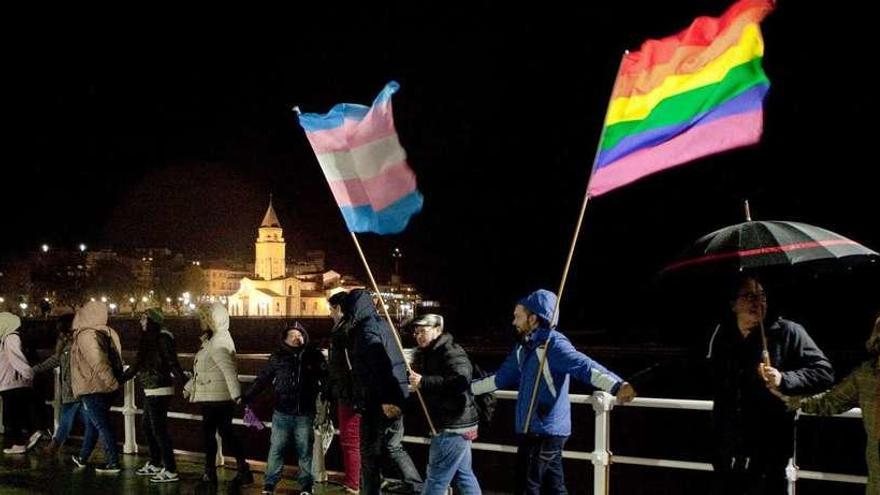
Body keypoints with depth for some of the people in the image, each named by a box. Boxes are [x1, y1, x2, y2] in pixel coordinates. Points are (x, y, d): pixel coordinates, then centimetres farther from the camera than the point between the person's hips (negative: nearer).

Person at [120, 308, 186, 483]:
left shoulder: (163, 338, -13)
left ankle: (170, 471, -7)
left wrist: (184, 380, -30)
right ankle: (155, 464, 30)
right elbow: (138, 365, 24)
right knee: (147, 426, 18)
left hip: (159, 390, -10)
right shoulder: (149, 339, 15)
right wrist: (120, 378, 31)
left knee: (159, 429, -9)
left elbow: (172, 363, -20)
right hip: (150, 391, 10)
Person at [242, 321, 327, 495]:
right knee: (276, 449, 5)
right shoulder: (278, 356, 3)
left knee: (305, 451, 8)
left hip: (305, 415, 0)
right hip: (282, 413, 1)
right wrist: (246, 397, 2)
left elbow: (325, 380, 1)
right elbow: (263, 378, 6)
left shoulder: (314, 355, 1)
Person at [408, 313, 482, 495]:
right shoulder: (426, 355, 16)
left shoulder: (451, 352, -15)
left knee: (436, 479, -5)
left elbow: (461, 380, -33)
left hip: (453, 427, -10)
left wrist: (424, 382, -31)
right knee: (463, 475, 15)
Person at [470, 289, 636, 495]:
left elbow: (585, 366, -28)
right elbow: (500, 378, 25)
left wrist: (617, 385, -44)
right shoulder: (524, 348, 12)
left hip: (545, 430, -8)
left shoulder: (553, 344, -15)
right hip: (534, 429, 8)